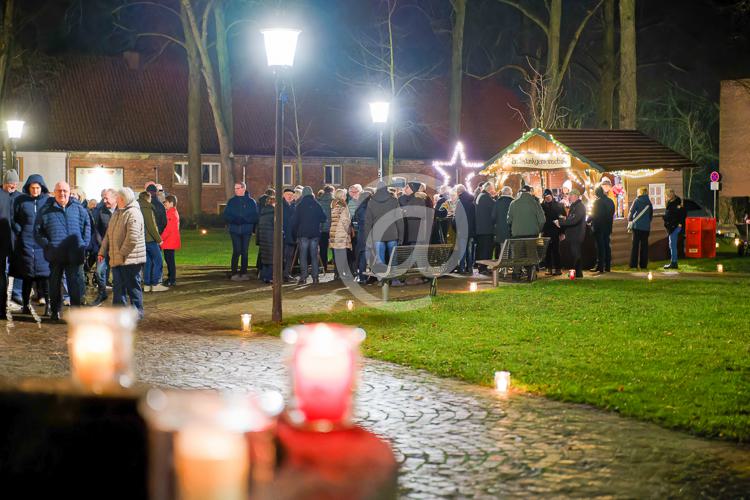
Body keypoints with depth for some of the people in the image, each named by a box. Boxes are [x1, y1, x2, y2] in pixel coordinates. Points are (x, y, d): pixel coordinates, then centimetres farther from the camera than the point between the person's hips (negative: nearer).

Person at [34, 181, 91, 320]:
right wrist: (47, 245, -5)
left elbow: (87, 226, 14)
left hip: (74, 255, 0)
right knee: (55, 284, 8)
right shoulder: (46, 210, 4)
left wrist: (84, 244, 3)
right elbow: (37, 231, 6)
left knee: (76, 283, -3)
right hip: (55, 255, 0)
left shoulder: (79, 209, 7)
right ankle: (55, 311, 18)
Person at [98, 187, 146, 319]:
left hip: (130, 259, -9)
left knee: (133, 286, 1)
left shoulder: (133, 213, -14)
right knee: (118, 287, 11)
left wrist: (122, 253, -18)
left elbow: (132, 239, -22)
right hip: (116, 259, 9)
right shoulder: (117, 213, 15)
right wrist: (102, 251, 15)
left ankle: (137, 312, 10)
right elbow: (108, 234, 21)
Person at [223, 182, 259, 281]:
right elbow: (226, 215, 3)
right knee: (237, 251, -8)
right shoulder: (231, 201, 8)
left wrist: (244, 220, -16)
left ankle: (243, 273, 8)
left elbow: (255, 217, -2)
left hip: (246, 230, 0)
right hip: (235, 230, 0)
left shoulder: (251, 201, 4)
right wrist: (235, 220, -14)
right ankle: (234, 273, -4)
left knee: (244, 252, 3)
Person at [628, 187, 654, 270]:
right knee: (644, 245, 8)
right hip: (646, 227, 3)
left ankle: (633, 265, -6)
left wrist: (630, 220, 6)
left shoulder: (637, 201, -6)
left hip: (637, 226, -3)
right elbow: (651, 214, 13)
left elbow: (631, 211, -8)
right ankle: (643, 265, 6)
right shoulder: (649, 202, 7)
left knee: (635, 245, -1)